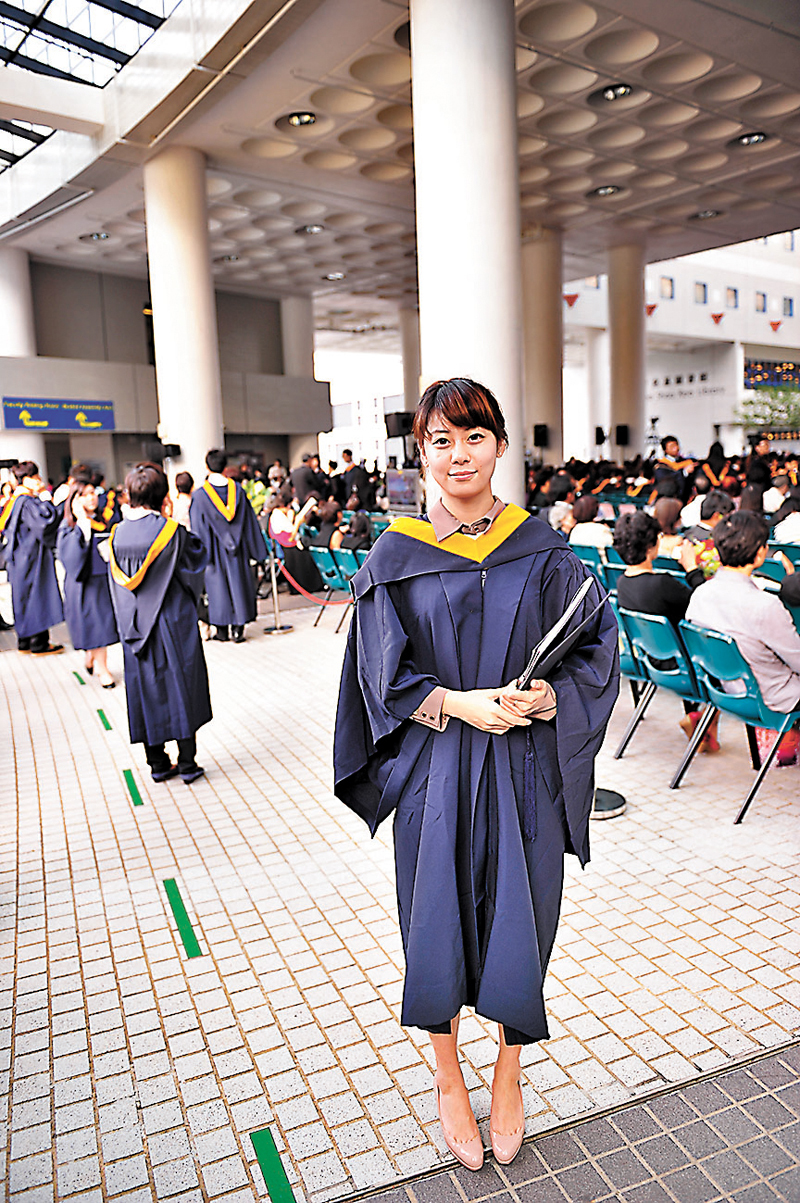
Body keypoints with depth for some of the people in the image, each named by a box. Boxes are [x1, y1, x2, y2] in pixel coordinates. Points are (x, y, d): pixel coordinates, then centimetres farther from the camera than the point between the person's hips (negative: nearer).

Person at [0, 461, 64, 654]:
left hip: (20, 557, 10)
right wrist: (45, 497, -20)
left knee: (24, 598, 15)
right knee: (36, 598, -2)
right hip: (32, 558, -10)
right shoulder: (27, 502, -18)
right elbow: (46, 520, -30)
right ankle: (39, 643, 4)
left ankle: (24, 641, 23)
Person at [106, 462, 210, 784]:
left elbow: (119, 580, 8)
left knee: (147, 689, 12)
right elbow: (196, 558, 0)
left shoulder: (117, 534, -2)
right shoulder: (172, 531, -15)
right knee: (180, 687, 6)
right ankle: (187, 763, 10)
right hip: (172, 621, -4)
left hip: (134, 624, 4)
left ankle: (157, 763, 19)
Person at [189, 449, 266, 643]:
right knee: (238, 582, 7)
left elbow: (198, 528, -9)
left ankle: (222, 630, 13)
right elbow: (249, 523, 4)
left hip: (215, 549, -2)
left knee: (217, 585, 7)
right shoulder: (238, 490, -1)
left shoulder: (199, 495, -10)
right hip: (236, 548, 2)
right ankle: (238, 628, 7)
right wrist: (257, 551, 10)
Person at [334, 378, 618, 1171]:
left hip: (524, 772, 1)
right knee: (438, 923, 11)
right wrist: (457, 703, -17)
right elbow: (384, 673, -3)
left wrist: (546, 697, -16)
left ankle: (508, 1077, 40)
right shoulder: (397, 555, -3)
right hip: (434, 771, 0)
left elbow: (597, 644, 1)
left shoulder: (541, 550, -1)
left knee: (518, 924, 12)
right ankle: (448, 1078, 39)